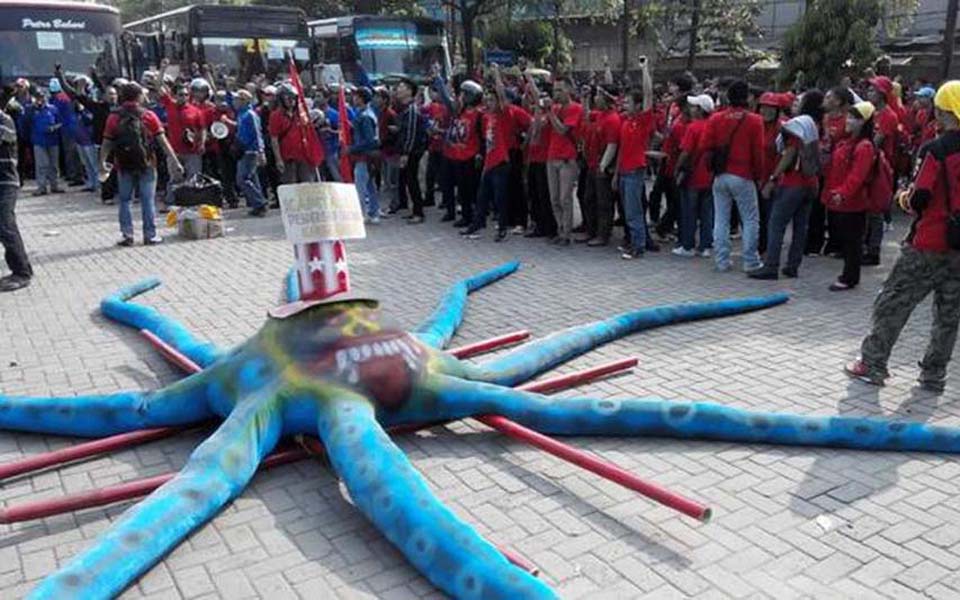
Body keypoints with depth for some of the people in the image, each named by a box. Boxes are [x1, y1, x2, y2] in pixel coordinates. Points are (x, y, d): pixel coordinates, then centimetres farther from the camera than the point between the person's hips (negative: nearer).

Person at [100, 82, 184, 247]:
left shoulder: (114, 117, 0)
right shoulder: (148, 116, -4)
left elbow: (106, 143, -1)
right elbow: (163, 141, -6)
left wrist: (102, 163, 9)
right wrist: (175, 161, -3)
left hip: (124, 165, 1)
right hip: (146, 165, -1)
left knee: (125, 201, 10)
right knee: (147, 201, 4)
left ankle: (127, 235, 10)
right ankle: (150, 235, 6)